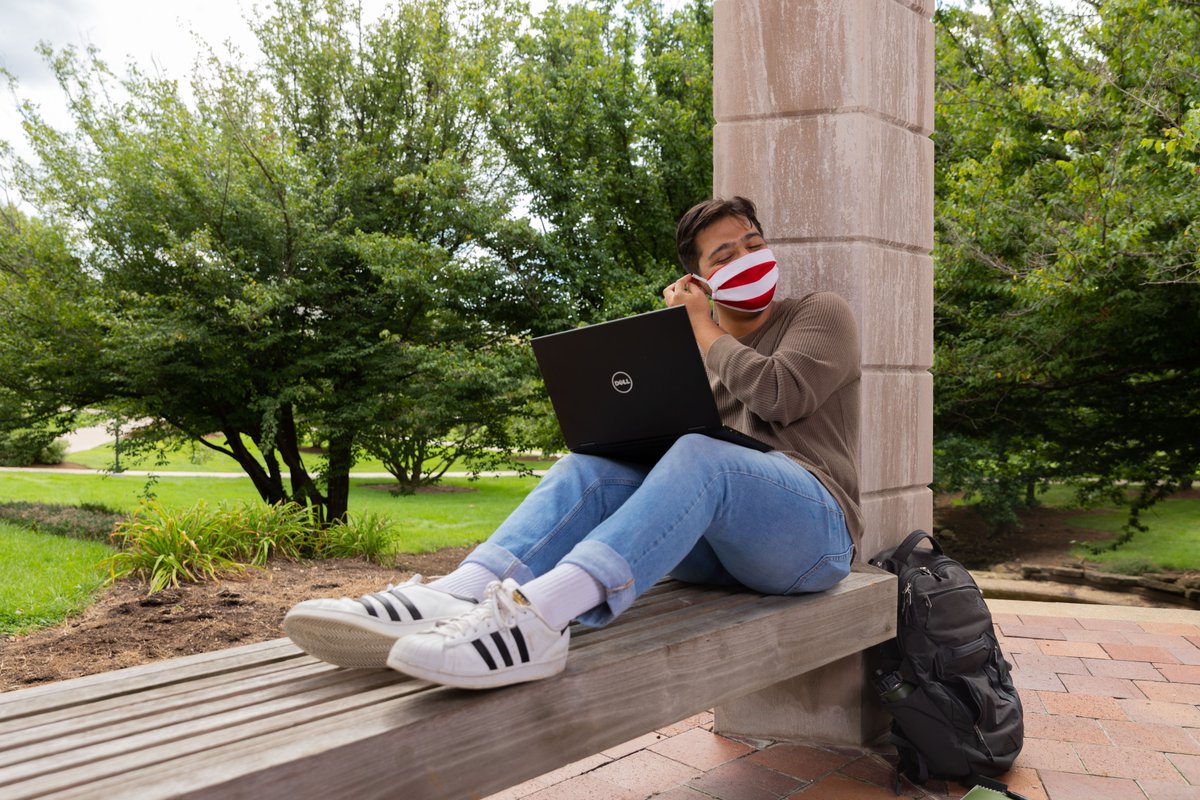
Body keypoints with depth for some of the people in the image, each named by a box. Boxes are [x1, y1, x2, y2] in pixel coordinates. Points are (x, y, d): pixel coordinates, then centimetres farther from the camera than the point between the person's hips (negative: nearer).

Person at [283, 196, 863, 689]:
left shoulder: (821, 314, 10)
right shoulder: (691, 344, 23)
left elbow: (781, 395, -12)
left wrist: (704, 329, -1)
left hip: (812, 530, -4)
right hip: (712, 549, 4)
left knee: (700, 456, -36)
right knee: (592, 467, -22)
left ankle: (538, 615, -56)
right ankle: (453, 598, -44)